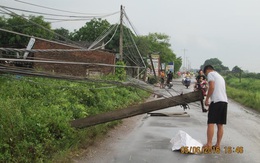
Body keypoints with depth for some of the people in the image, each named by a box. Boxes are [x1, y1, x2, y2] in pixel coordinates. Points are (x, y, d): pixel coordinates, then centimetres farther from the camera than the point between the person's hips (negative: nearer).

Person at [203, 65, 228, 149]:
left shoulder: (211, 74, 2)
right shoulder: (220, 76, 27)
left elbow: (212, 87, -13)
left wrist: (207, 99, -6)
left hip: (216, 101, -8)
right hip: (224, 101, 8)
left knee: (211, 123, -8)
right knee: (220, 125, 10)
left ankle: (209, 144, -12)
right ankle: (218, 144, 12)